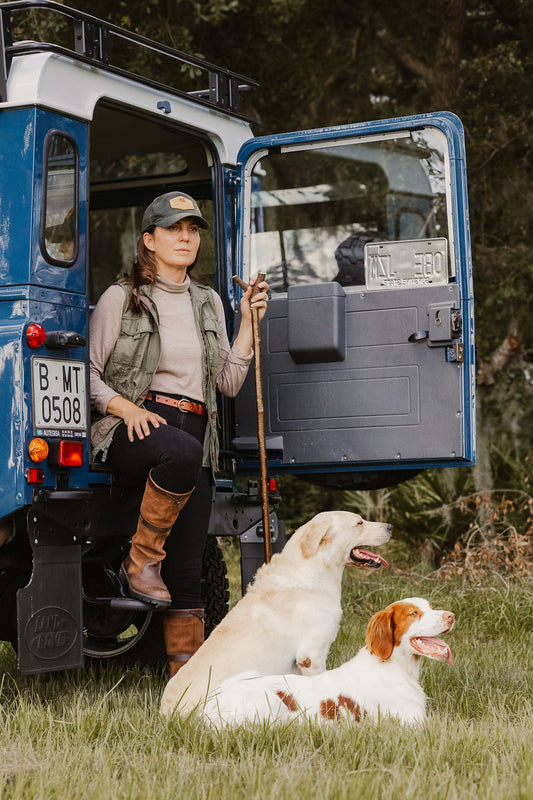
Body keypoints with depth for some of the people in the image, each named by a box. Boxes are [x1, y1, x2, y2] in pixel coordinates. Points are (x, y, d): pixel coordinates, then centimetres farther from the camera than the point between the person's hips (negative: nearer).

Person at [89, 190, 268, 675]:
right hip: (132, 430, -4)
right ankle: (140, 563, -22)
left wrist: (249, 324, 5)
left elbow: (229, 383, 14)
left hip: (196, 436, 4)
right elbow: (89, 375, 1)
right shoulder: (121, 298, 5)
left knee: (187, 571, -5)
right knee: (181, 452, -40)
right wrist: (126, 407, -16)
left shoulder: (208, 303, 19)